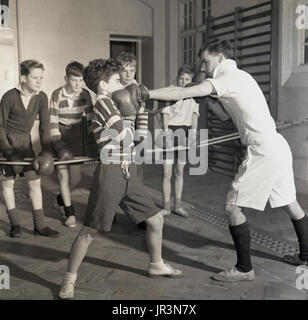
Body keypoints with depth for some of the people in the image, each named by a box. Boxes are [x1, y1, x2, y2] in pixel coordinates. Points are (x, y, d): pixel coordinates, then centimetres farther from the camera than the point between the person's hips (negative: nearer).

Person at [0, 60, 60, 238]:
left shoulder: (41, 98, -7)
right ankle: (15, 224, 13)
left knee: (35, 181, 0)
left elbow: (44, 126, -3)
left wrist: (46, 152, -12)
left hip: (25, 141, 4)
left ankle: (40, 225, 8)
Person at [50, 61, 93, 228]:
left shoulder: (85, 94, -3)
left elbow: (90, 119, 1)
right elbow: (52, 122, -12)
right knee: (63, 173, -13)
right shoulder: (57, 95, -12)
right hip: (60, 136, -3)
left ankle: (61, 199, 33)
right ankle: (69, 211, 0)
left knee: (76, 178, 4)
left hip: (76, 136, 3)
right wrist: (57, 143, -19)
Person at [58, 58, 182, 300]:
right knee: (90, 231, -2)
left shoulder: (113, 104, 18)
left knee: (156, 219, 13)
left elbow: (126, 139, 11)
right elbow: (126, 135, -16)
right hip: (110, 173, -9)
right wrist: (128, 114, 0)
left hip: (128, 174, 9)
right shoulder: (103, 103, -10)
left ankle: (157, 265, 32)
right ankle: (70, 280, 13)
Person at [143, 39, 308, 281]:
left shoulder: (227, 79, -11)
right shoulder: (240, 76, 17)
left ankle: (244, 269, 4)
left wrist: (148, 94, -15)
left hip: (263, 151, -10)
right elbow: (228, 114, 21)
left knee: (233, 206, -3)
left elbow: (183, 94, -20)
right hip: (278, 146, 10)